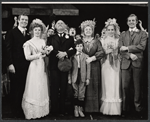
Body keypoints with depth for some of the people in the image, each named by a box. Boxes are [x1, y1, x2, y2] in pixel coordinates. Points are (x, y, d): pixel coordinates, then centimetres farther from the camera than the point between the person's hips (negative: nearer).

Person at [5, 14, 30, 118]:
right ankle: (15, 112, 17)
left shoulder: (28, 34, 13)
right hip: (15, 65, -4)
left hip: (26, 66, 4)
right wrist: (10, 64, -13)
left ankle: (23, 110, 17)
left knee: (24, 89, 5)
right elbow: (8, 49, -6)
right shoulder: (12, 33, -1)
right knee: (15, 89, 5)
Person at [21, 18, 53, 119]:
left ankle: (42, 110, 17)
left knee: (42, 89, 8)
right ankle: (33, 112, 9)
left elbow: (45, 53, 13)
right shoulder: (29, 43, -3)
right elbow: (27, 57, -10)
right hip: (34, 67, -5)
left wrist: (49, 50, -7)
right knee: (34, 89, -1)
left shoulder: (43, 41, 13)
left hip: (42, 67, 5)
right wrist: (39, 54, -12)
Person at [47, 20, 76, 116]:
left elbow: (74, 50, 2)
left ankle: (62, 110, 8)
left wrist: (65, 53, -15)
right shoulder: (51, 38, 14)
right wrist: (58, 54, -14)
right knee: (54, 87, -2)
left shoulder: (70, 38, 15)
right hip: (54, 65, 0)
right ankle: (54, 110, 3)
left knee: (63, 88, 2)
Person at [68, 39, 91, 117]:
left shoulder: (86, 56, 4)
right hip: (75, 77, 0)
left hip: (83, 77, 0)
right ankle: (76, 109, 16)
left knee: (81, 94, 3)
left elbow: (88, 68, 3)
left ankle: (80, 110, 13)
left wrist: (88, 78, -1)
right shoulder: (72, 56, 4)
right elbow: (70, 68, 5)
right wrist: (69, 78, 2)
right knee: (75, 94, 6)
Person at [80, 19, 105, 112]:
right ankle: (85, 107, 5)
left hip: (94, 67, 0)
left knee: (94, 87, 0)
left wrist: (92, 58, -14)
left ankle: (95, 107, 8)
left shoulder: (96, 42, 8)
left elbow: (102, 52, -5)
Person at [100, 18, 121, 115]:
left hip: (115, 64, -1)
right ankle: (106, 108, 8)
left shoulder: (118, 40, 6)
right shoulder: (103, 40, 9)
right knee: (107, 84, 1)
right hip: (106, 64, 1)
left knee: (115, 84, -3)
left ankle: (115, 108, 4)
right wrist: (107, 51, -12)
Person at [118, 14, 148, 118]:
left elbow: (142, 47, -8)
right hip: (126, 63, 2)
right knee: (125, 87, 1)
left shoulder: (142, 34, 8)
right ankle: (125, 109, 11)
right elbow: (121, 49, 4)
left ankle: (138, 109, 13)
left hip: (137, 63, -2)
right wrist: (130, 55, -13)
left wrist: (127, 48, -9)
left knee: (137, 87, 3)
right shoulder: (123, 34, 14)